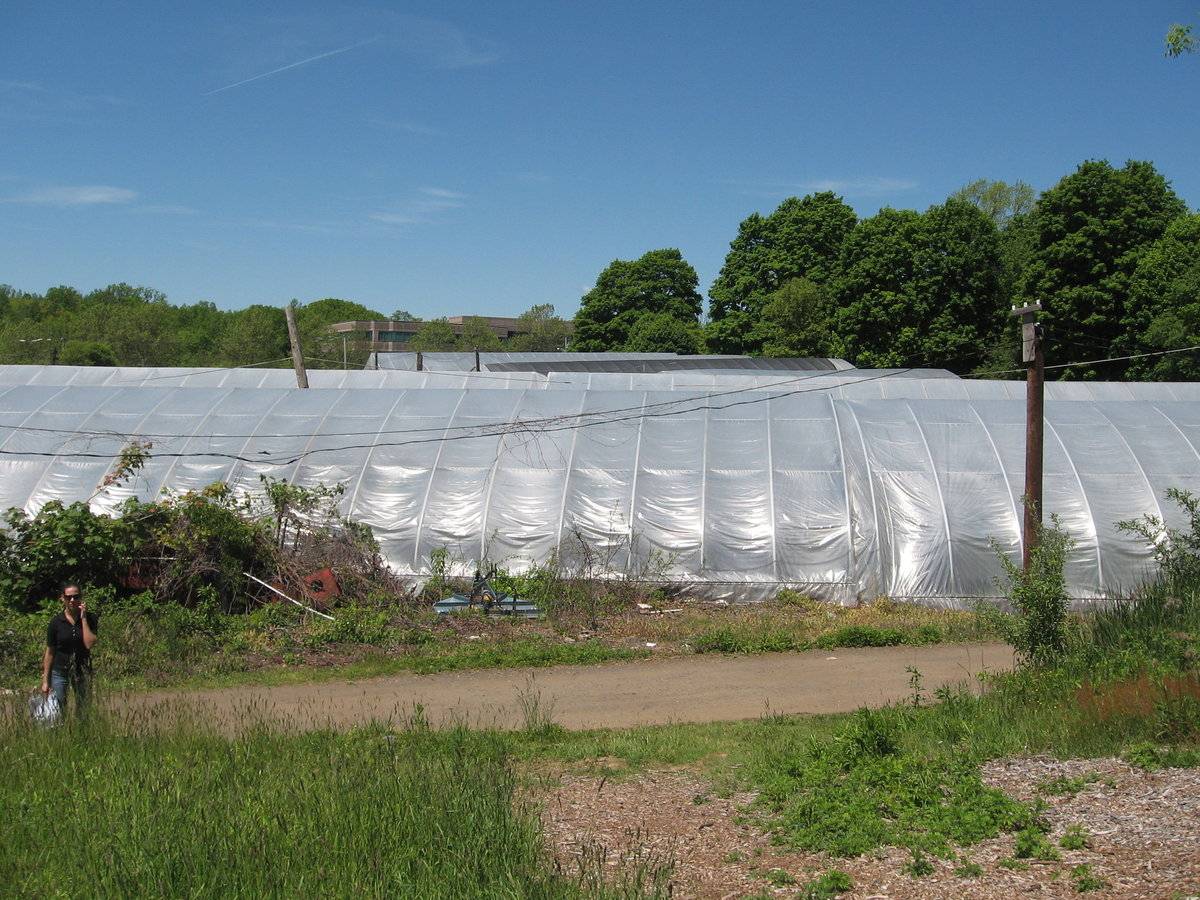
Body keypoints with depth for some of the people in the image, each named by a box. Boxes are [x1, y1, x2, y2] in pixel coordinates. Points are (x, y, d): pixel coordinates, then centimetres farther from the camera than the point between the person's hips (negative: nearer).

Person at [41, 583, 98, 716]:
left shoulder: (90, 619, -5)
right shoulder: (56, 622, -5)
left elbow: (89, 644, -17)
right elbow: (50, 652, 0)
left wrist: (83, 618, -17)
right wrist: (45, 680, 0)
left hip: (83, 671, 0)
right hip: (60, 671, 0)